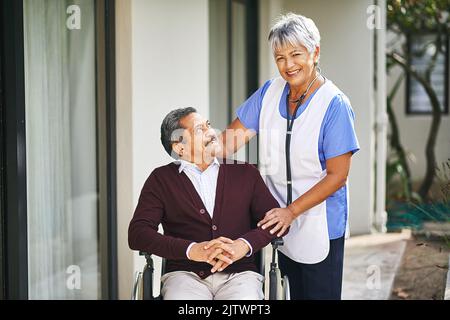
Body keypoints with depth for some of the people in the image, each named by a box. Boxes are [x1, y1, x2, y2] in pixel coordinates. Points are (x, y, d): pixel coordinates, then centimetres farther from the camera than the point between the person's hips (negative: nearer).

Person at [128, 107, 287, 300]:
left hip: (238, 274, 1)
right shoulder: (161, 180, 10)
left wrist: (244, 245, -11)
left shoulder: (245, 173, 16)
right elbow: (137, 234, 0)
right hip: (185, 274, -1)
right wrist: (192, 250, -13)